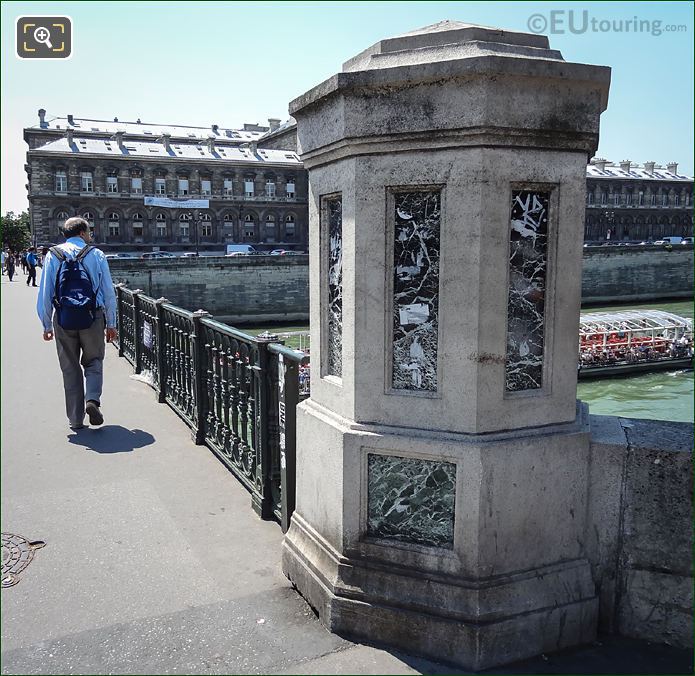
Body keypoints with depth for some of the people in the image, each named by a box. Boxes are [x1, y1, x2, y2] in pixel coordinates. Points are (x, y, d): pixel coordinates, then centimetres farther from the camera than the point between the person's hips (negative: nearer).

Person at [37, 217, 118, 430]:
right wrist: (111, 324, 7)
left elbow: (45, 293, 2)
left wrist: (47, 325, 8)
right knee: (93, 362, 15)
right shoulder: (97, 255, 1)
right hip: (93, 317, -1)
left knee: (70, 368, 11)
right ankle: (92, 399, -10)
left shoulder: (53, 255, 4)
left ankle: (75, 418, 15)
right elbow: (109, 292, 1)